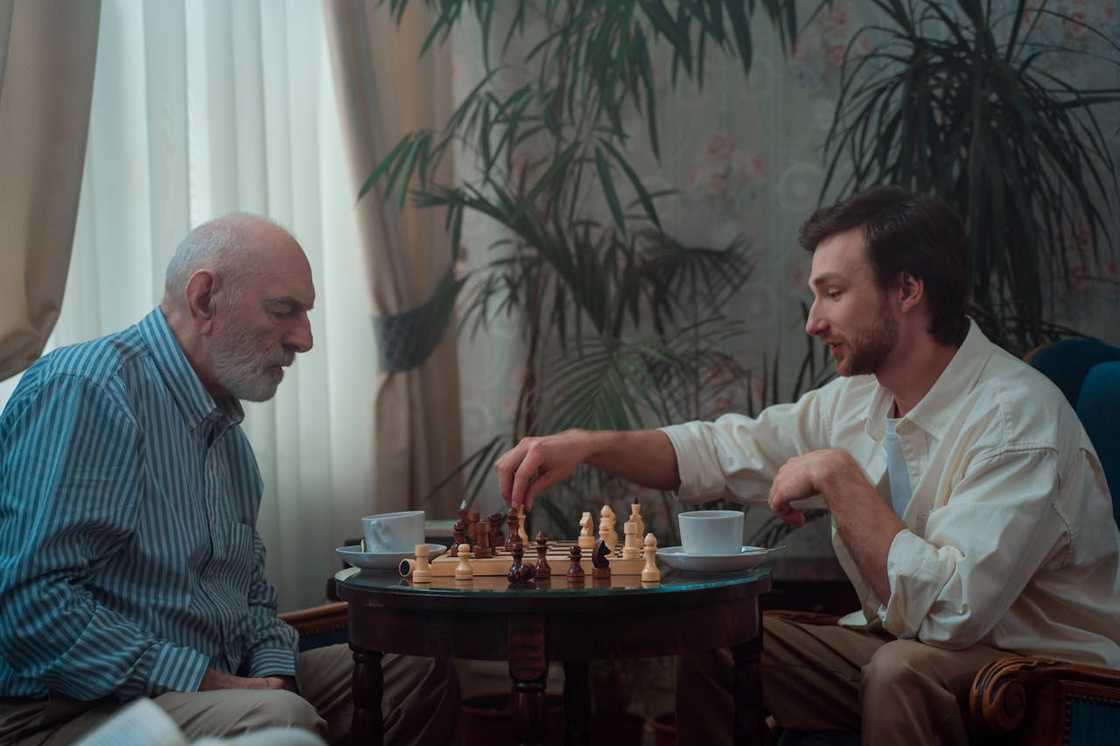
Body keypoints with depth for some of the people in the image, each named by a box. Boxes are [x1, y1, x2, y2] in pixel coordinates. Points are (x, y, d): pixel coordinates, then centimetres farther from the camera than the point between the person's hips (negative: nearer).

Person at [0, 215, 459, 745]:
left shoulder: (226, 430, 17)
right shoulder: (85, 390, -14)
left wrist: (273, 672, 1)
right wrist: (209, 684, -21)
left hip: (208, 687, 10)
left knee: (419, 673, 7)